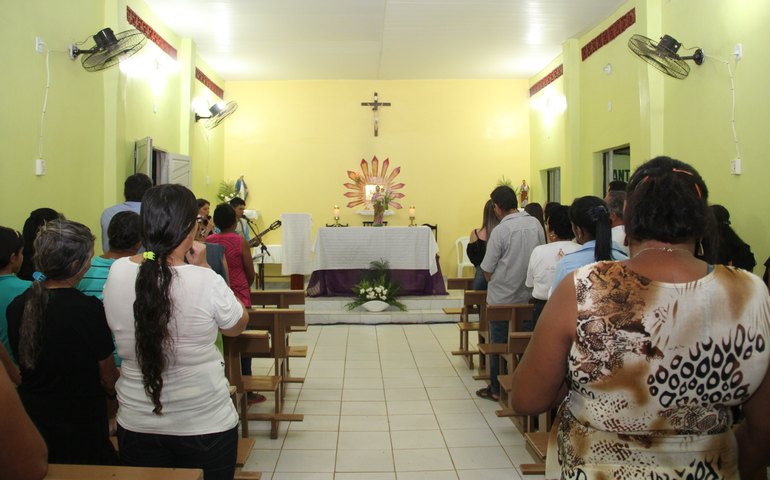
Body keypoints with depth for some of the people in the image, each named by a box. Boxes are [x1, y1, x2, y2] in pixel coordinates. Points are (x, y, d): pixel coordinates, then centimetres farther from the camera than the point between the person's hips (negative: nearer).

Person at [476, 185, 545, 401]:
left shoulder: (501, 230, -18)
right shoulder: (535, 224, -3)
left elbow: (487, 270, -13)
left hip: (502, 297, -5)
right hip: (529, 296, 5)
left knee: (499, 343, 8)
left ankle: (497, 389, 18)